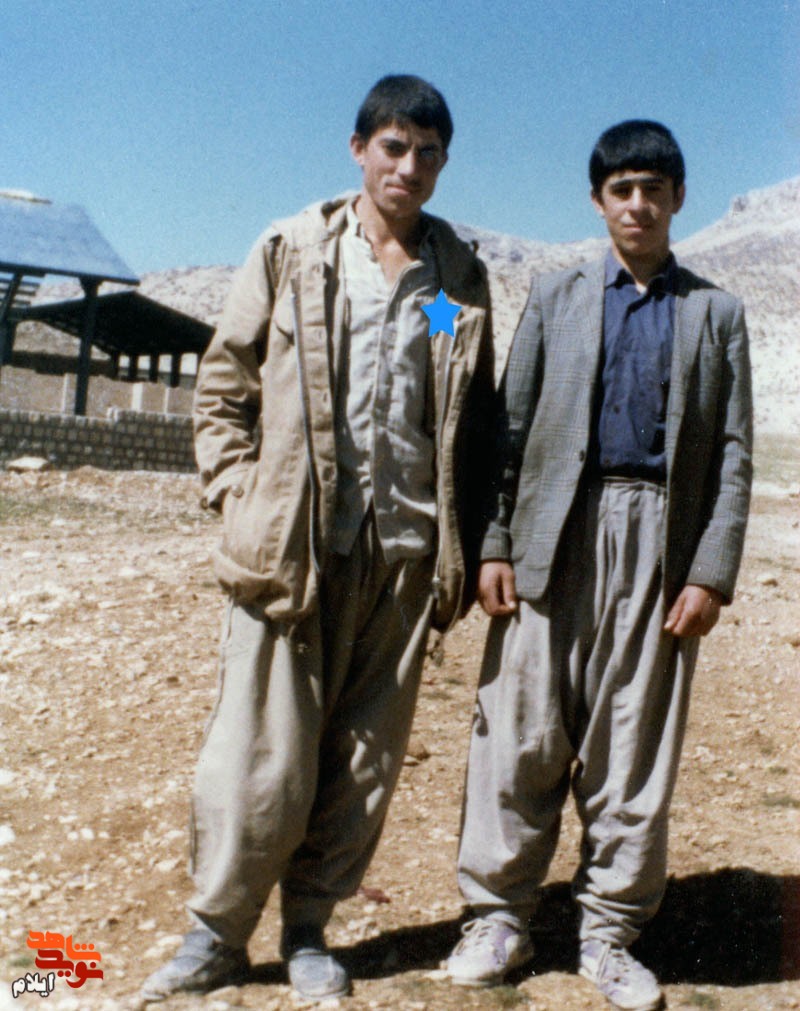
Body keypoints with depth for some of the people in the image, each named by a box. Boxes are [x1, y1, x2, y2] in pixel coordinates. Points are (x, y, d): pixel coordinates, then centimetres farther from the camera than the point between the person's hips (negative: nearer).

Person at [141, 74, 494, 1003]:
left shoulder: (461, 276, 9)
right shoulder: (289, 253, 5)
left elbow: (475, 419, 12)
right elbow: (222, 387, 7)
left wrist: (464, 544, 5)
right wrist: (239, 501, -3)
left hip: (406, 550, 2)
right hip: (289, 544, -2)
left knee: (365, 753, 7)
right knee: (261, 751, 1)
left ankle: (308, 928, 24)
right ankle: (217, 931, 18)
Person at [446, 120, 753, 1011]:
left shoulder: (714, 313, 12)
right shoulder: (555, 299, 13)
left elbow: (734, 452, 6)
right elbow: (509, 425, 7)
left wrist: (712, 572, -4)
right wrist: (493, 544, -3)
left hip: (661, 543, 0)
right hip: (557, 536, 0)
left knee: (636, 744, 4)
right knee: (523, 731, 0)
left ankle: (610, 930, 17)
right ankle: (499, 916, 13)